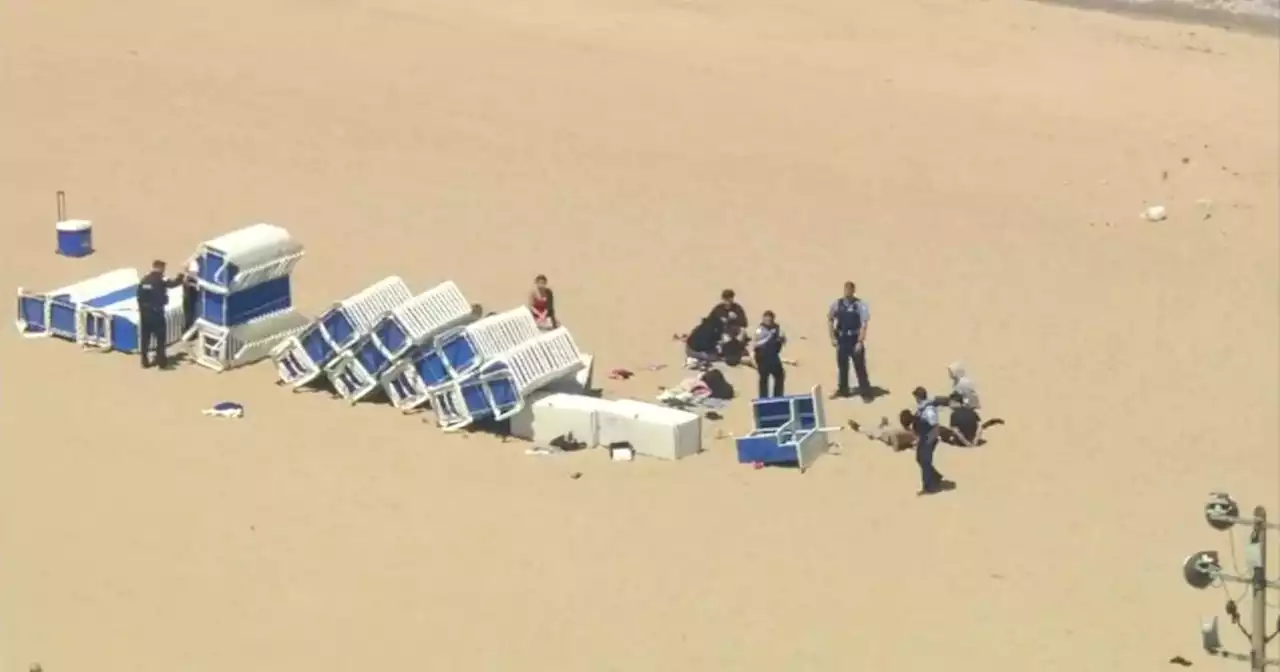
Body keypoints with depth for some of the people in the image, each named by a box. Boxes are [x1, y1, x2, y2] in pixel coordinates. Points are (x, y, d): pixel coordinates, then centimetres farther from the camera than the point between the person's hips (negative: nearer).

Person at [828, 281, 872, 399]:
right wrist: (833, 337, 4)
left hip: (855, 339, -4)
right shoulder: (837, 304, -2)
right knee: (842, 365, 14)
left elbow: (864, 324, -14)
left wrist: (860, 342, -17)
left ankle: (865, 392, 9)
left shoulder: (860, 305, -14)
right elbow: (830, 319, 10)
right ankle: (842, 390, 28)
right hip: (842, 339, 4)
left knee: (860, 367, 2)